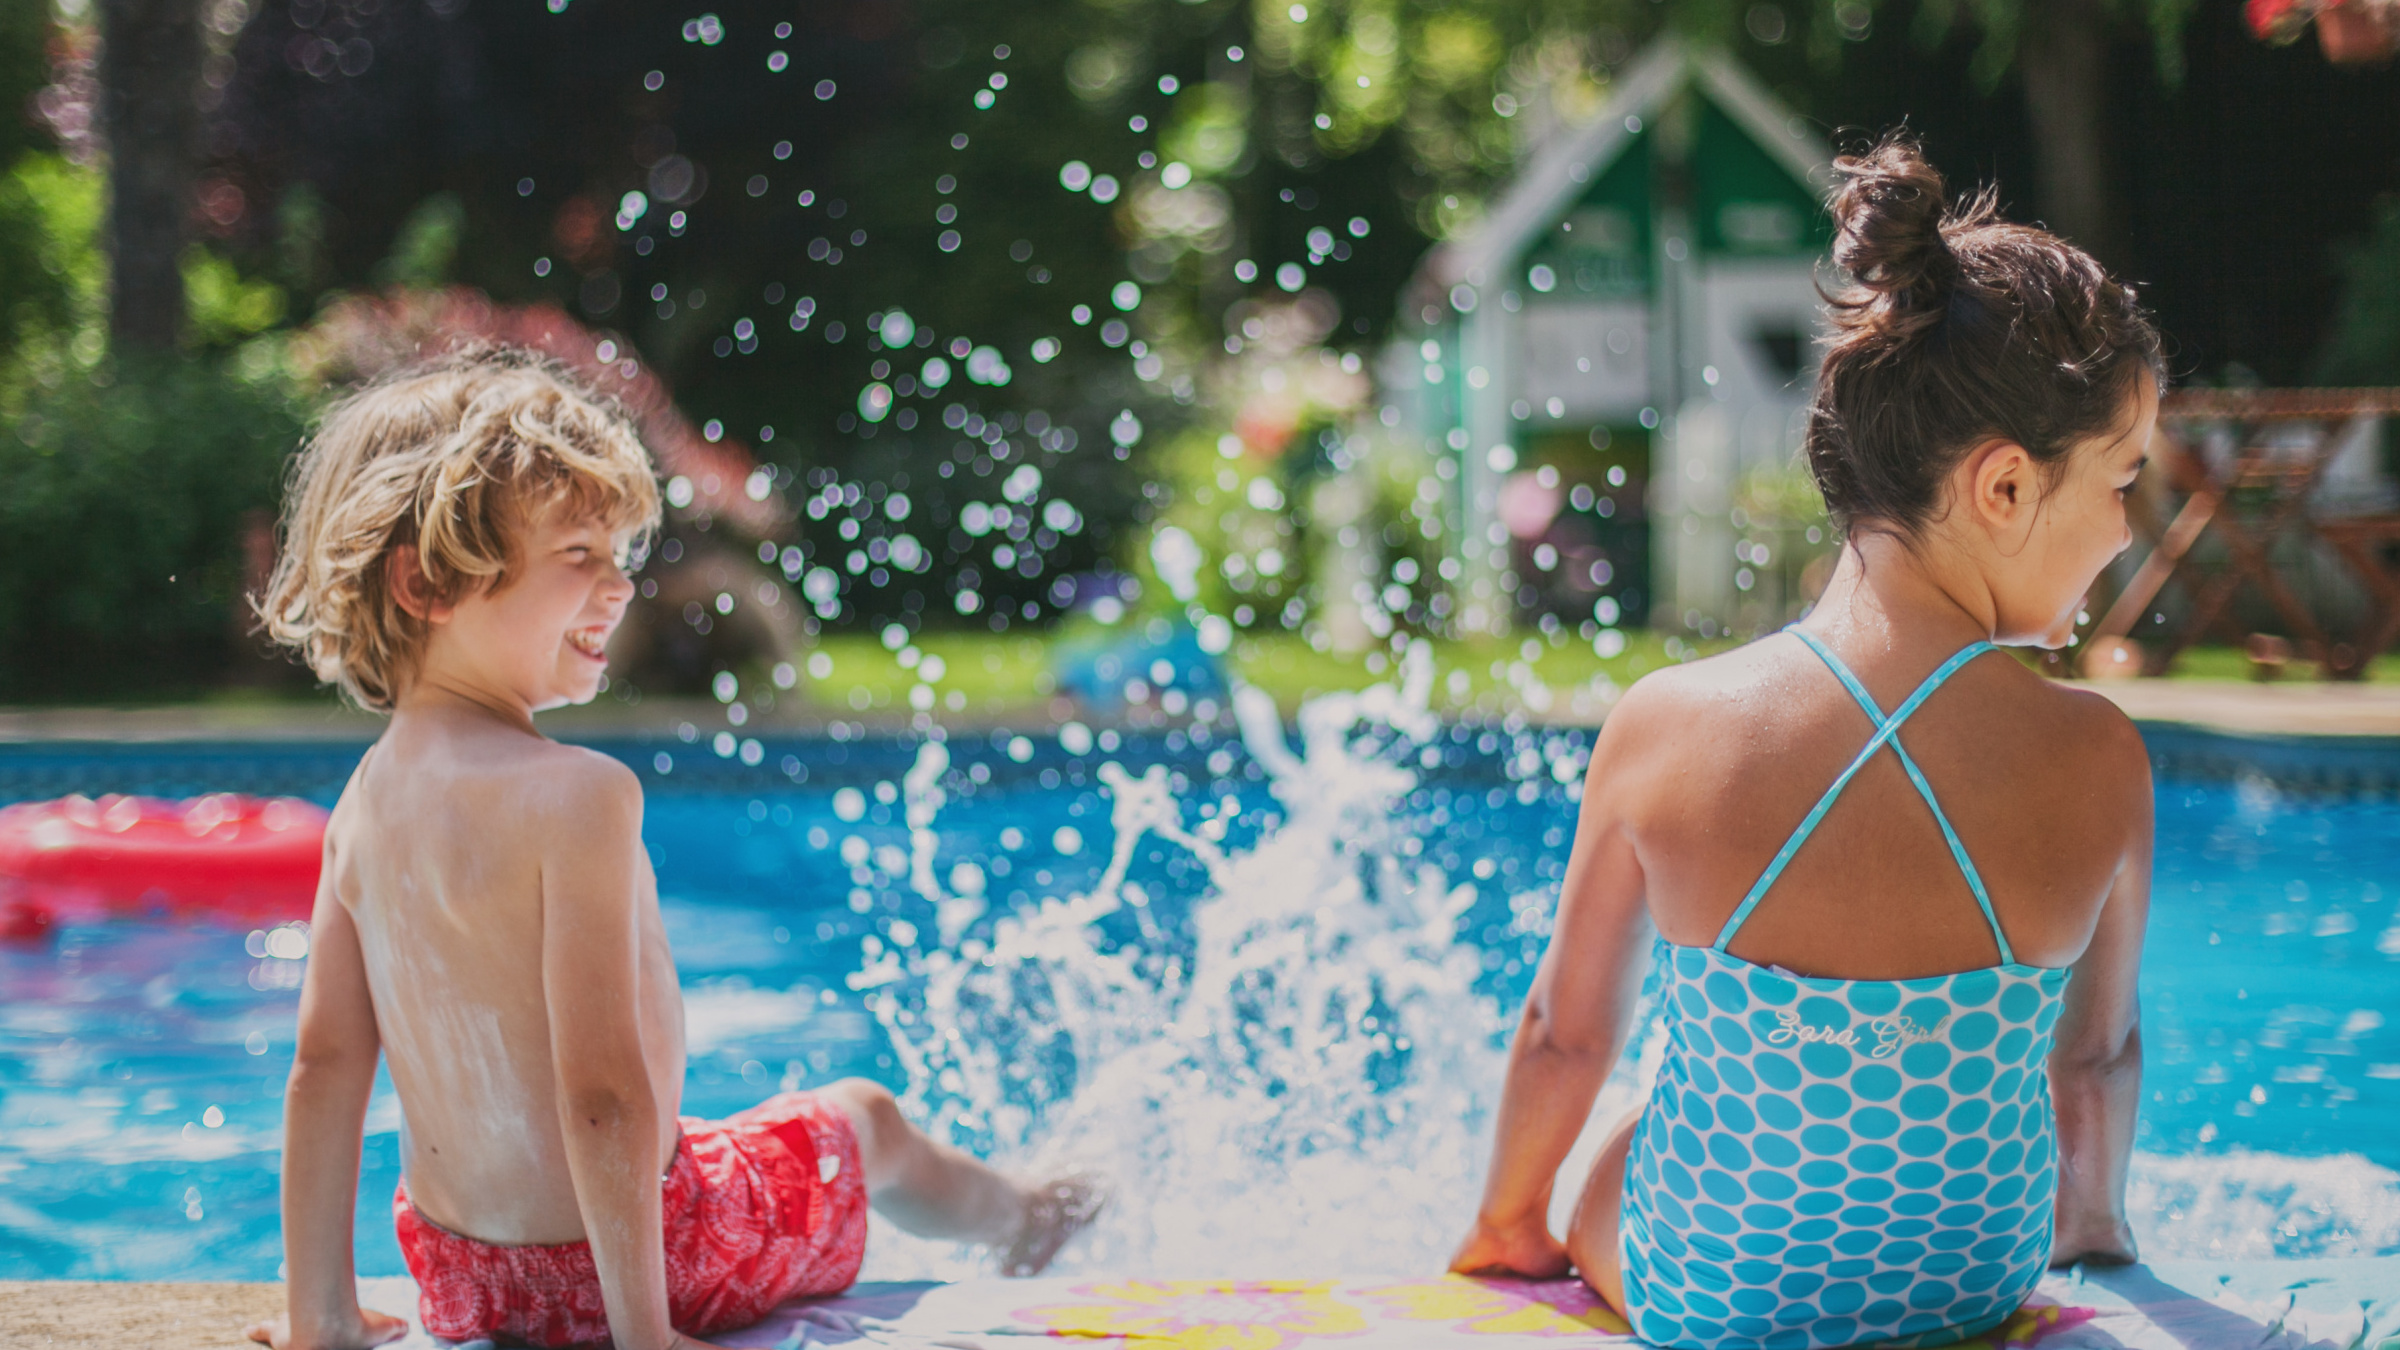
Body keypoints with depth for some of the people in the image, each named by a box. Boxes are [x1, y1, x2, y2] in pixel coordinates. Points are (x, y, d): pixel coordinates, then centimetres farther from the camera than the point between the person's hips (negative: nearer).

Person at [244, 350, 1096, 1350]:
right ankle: (1017, 1217, 55)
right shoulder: (578, 795, -25)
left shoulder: (366, 800, -1)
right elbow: (603, 1088, -27)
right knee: (861, 1118, 24)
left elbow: (325, 1063, 2)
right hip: (596, 1265, -7)